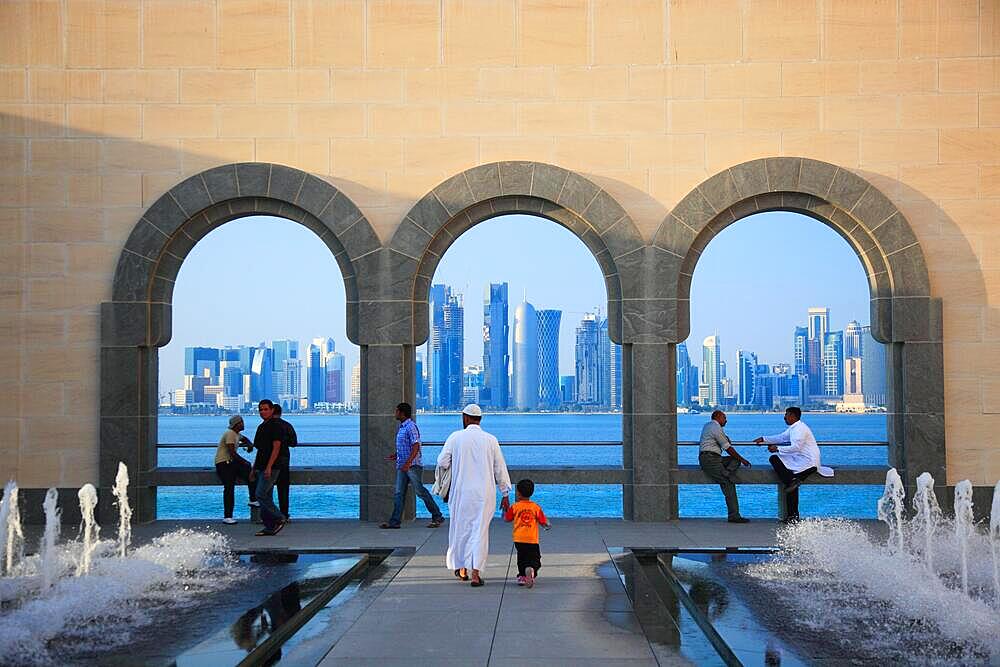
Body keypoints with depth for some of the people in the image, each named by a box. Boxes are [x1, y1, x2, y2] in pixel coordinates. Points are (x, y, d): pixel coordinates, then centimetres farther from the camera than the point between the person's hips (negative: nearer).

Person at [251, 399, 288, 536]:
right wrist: (254, 468, 20)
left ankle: (279, 518, -5)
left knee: (261, 495, -14)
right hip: (262, 467, 9)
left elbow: (276, 448, -17)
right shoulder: (261, 427, 18)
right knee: (266, 497, 8)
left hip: (272, 467, -9)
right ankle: (270, 527, 12)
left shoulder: (276, 426, -10)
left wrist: (269, 467, -23)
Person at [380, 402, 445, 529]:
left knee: (420, 491, -6)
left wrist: (408, 462, -28)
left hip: (412, 465, -9)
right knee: (399, 493, 5)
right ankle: (395, 521, 5)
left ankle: (437, 517, 3)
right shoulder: (402, 427, 17)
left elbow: (416, 446, -21)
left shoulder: (411, 426, -13)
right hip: (402, 466, 9)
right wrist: (396, 456, 20)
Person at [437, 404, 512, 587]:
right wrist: (505, 495, 10)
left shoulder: (455, 437, -4)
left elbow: (442, 462, -3)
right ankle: (476, 572, -6)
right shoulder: (490, 440, 0)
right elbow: (500, 469, 3)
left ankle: (462, 568, 27)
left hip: (461, 492, 0)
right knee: (480, 530, 3)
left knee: (461, 528, 15)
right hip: (485, 493, 0)